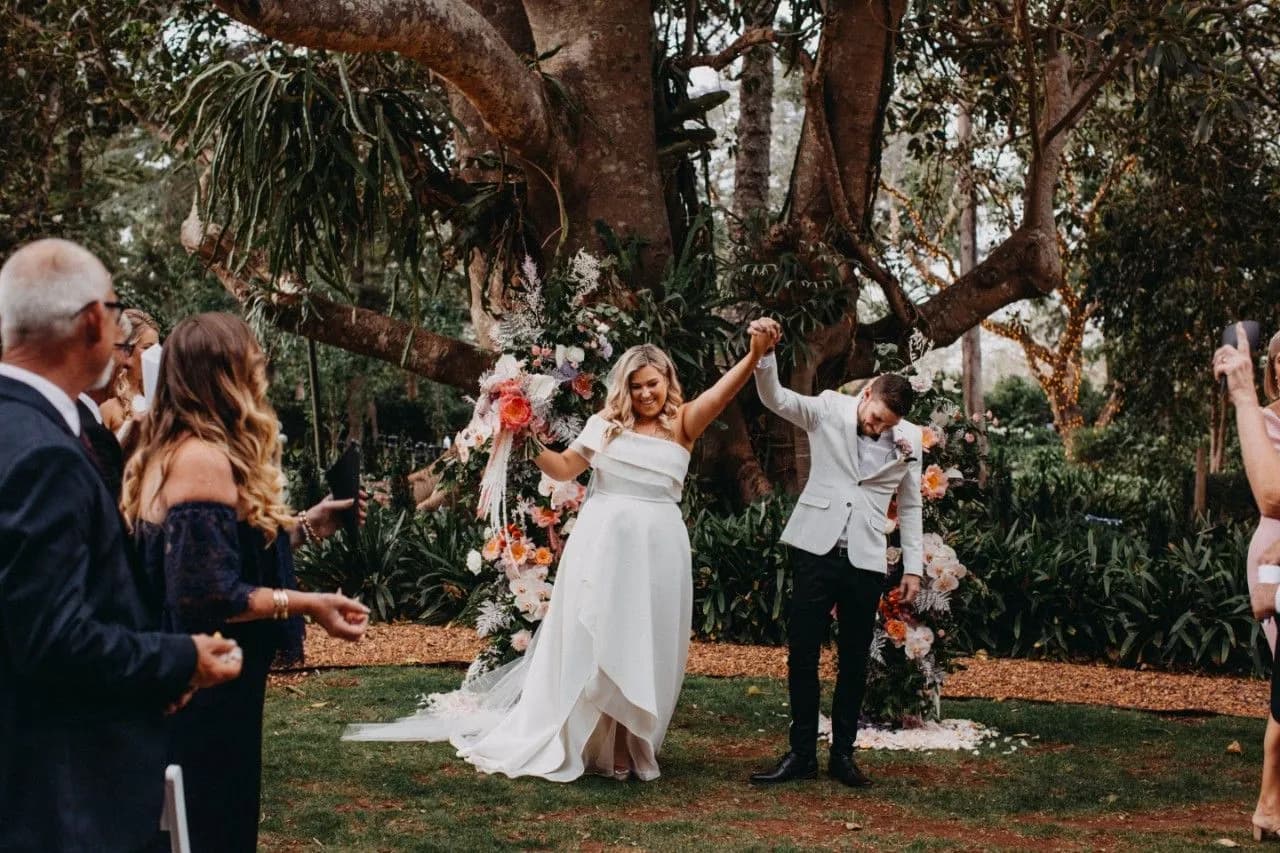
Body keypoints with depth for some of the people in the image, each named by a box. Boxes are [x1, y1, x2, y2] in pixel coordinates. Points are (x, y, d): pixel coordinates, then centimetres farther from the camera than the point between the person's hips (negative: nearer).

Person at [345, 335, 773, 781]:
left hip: (658, 549, 0)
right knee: (587, 644, 5)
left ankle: (630, 751, 16)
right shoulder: (606, 424, 7)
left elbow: (721, 391, -13)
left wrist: (755, 355, -29)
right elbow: (564, 468, 11)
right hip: (602, 543, 0)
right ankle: (561, 743, 15)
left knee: (646, 651, 5)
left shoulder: (681, 423, 3)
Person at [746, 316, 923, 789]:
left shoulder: (908, 440, 2)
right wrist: (765, 354, -33)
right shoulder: (828, 410, -2)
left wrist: (914, 566, 8)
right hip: (816, 549, -1)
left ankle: (842, 754, 18)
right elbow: (775, 399, -15)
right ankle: (801, 753, 10)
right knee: (802, 654, 2)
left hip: (865, 561, 1)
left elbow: (910, 506, 11)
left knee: (854, 660, 8)